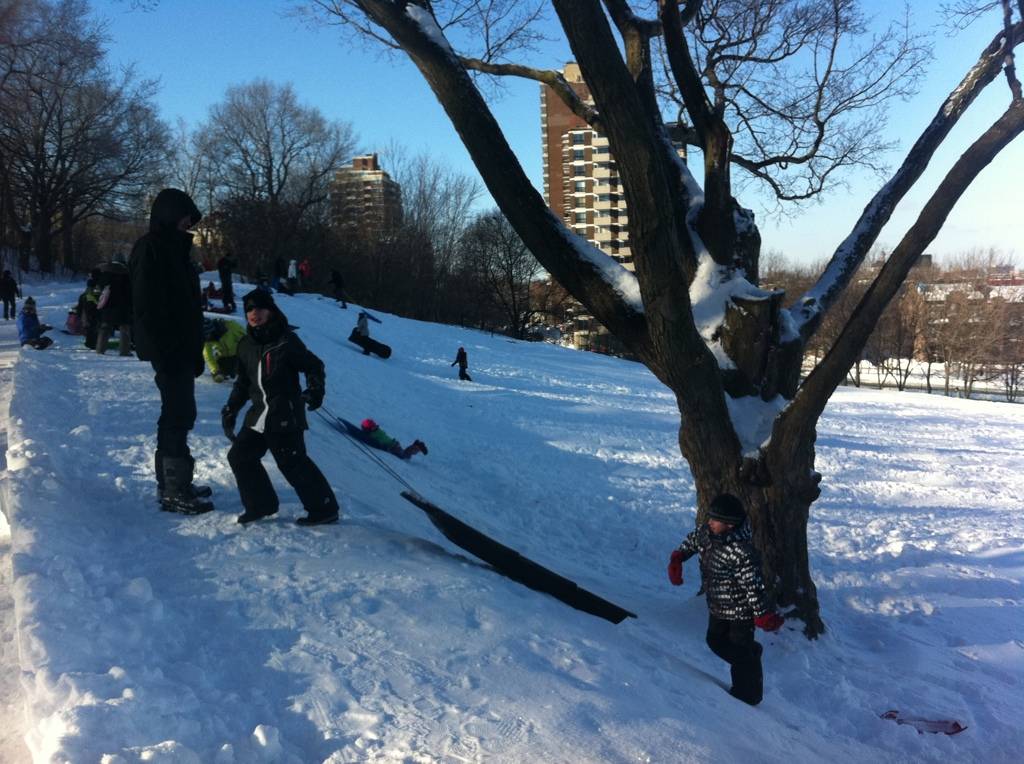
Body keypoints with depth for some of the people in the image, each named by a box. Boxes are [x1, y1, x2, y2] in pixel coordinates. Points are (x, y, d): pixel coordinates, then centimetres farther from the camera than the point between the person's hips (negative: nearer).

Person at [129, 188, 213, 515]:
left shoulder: (175, 248, 17)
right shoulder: (150, 249, -11)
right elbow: (147, 306, -19)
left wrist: (195, 349, 17)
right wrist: (163, 351, -22)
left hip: (181, 347, 10)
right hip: (168, 349, -10)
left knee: (177, 413, 14)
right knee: (179, 414, -8)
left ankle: (172, 483, 24)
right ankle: (175, 491, -2)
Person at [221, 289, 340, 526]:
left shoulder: (286, 340, -8)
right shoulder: (246, 345, 11)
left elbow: (314, 365, -3)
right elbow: (243, 382, 22)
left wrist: (315, 389, -19)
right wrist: (230, 409, 19)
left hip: (286, 415, -7)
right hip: (259, 415, 8)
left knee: (292, 462, -10)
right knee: (239, 455, 9)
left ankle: (325, 509, 2)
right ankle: (260, 505, 22)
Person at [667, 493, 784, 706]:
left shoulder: (742, 552, -34)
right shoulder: (707, 533, -11)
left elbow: (753, 586, -28)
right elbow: (691, 541, 12)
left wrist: (761, 615, -21)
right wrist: (677, 559, 1)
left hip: (740, 612, -8)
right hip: (717, 608, 8)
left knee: (741, 652, 9)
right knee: (716, 642, 22)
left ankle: (748, 697, 31)